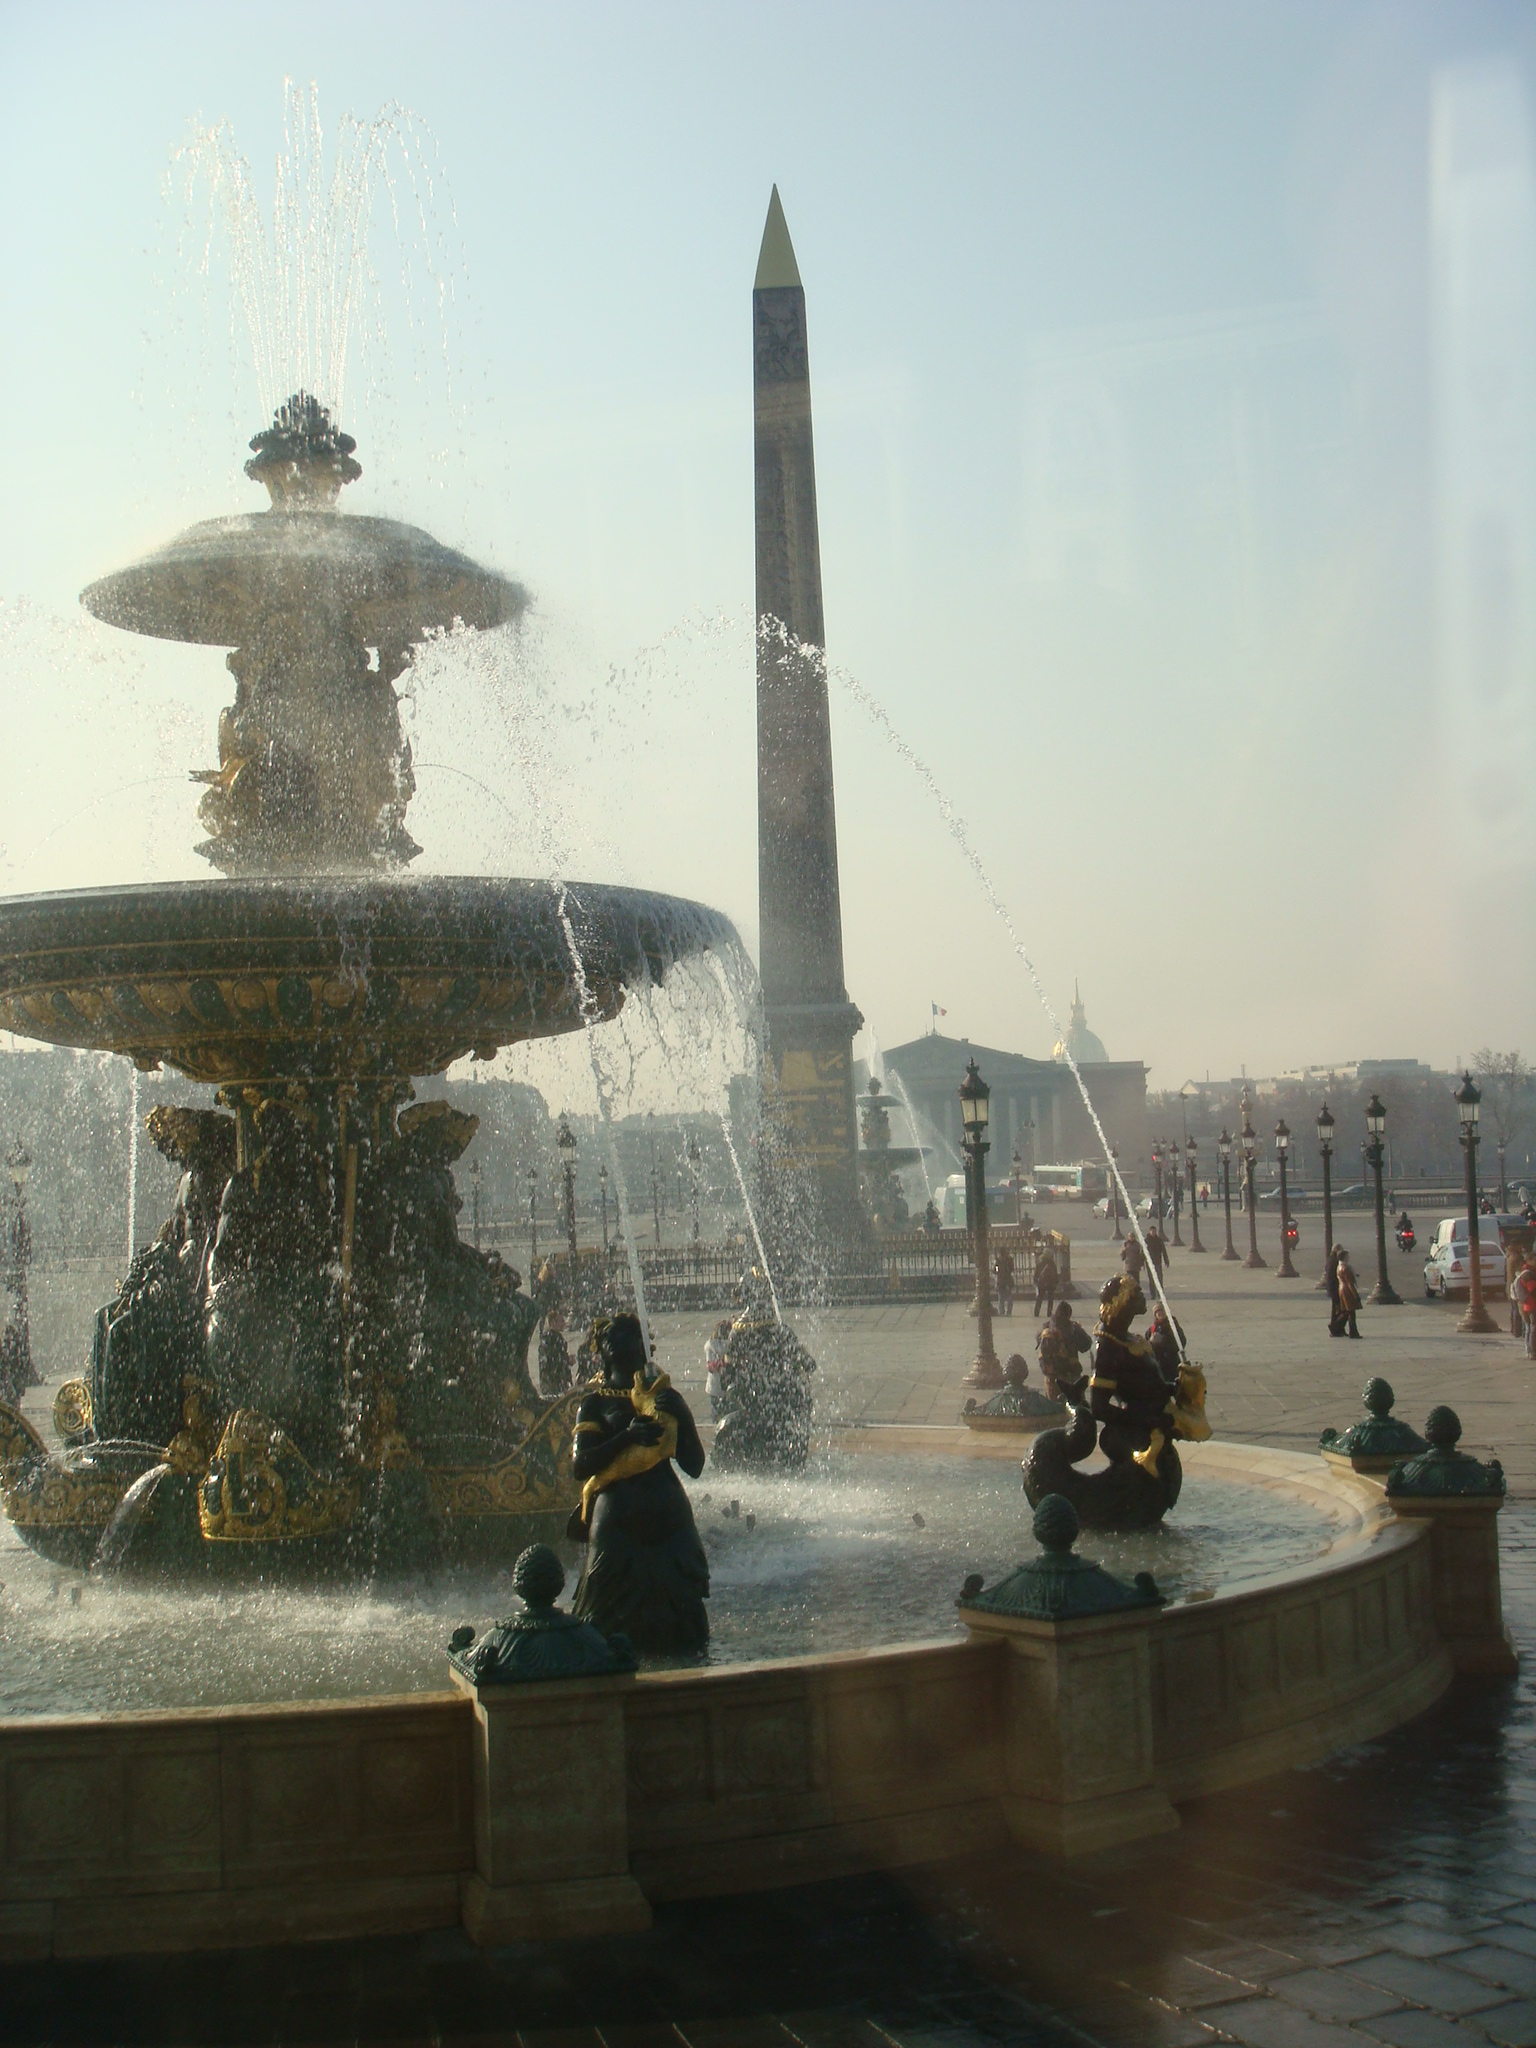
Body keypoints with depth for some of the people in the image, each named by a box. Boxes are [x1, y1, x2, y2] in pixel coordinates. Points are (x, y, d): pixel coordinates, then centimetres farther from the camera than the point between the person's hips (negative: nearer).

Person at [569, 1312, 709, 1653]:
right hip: (618, 1518, -2)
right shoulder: (596, 1403, 8)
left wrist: (681, 1417, 2)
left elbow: (694, 1467, 12)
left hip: (668, 1513, 2)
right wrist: (628, 1436, -14)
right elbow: (580, 1465, -7)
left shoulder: (666, 1396, 15)